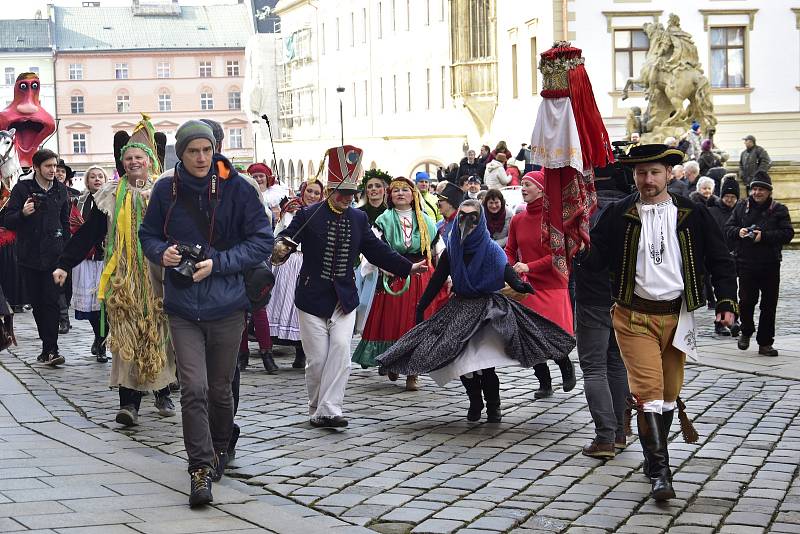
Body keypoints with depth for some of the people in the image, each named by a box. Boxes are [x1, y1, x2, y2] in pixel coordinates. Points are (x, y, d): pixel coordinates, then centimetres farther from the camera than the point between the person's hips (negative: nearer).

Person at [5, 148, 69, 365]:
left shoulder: (61, 190, 8)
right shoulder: (22, 188, 0)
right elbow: (7, 220, -1)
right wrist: (22, 213, -21)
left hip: (54, 256, 0)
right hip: (29, 256, 0)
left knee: (51, 302, -9)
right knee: (37, 303, 6)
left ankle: (50, 349, -12)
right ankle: (48, 346, 16)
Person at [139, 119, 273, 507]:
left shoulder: (236, 188, -5)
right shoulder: (166, 191, 1)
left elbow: (261, 240, -4)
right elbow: (148, 235, 14)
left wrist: (218, 264, -14)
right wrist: (162, 253, -9)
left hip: (226, 304, 0)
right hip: (182, 307, 1)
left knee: (220, 389, 11)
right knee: (194, 389, -11)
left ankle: (219, 451, 35)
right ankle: (201, 468, -6)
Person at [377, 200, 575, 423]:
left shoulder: (491, 249, -5)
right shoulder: (451, 250, 5)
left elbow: (506, 270, -19)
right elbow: (437, 280, 6)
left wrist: (519, 285, -40)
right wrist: (421, 307, 1)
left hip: (486, 308, -3)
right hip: (460, 308, 3)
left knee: (483, 362, -15)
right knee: (461, 360, -5)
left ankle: (493, 407, 2)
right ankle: (475, 404, 16)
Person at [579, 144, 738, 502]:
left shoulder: (692, 215, 2)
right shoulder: (617, 215, 0)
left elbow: (719, 260, 6)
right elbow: (596, 255, -4)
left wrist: (727, 302, -5)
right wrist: (580, 249, -26)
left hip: (676, 317, 2)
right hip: (635, 318, -2)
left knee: (669, 393, 12)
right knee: (649, 391, -12)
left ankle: (655, 457, 30)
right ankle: (659, 472, -11)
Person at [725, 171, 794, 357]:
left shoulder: (779, 210, 3)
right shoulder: (741, 207, 9)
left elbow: (788, 234, -7)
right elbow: (727, 228, 8)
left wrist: (764, 236, -19)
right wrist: (738, 232, -15)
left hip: (770, 266, 0)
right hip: (746, 263, 0)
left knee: (769, 305, 4)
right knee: (746, 300, -7)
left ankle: (765, 343, 13)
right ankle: (746, 332, 20)